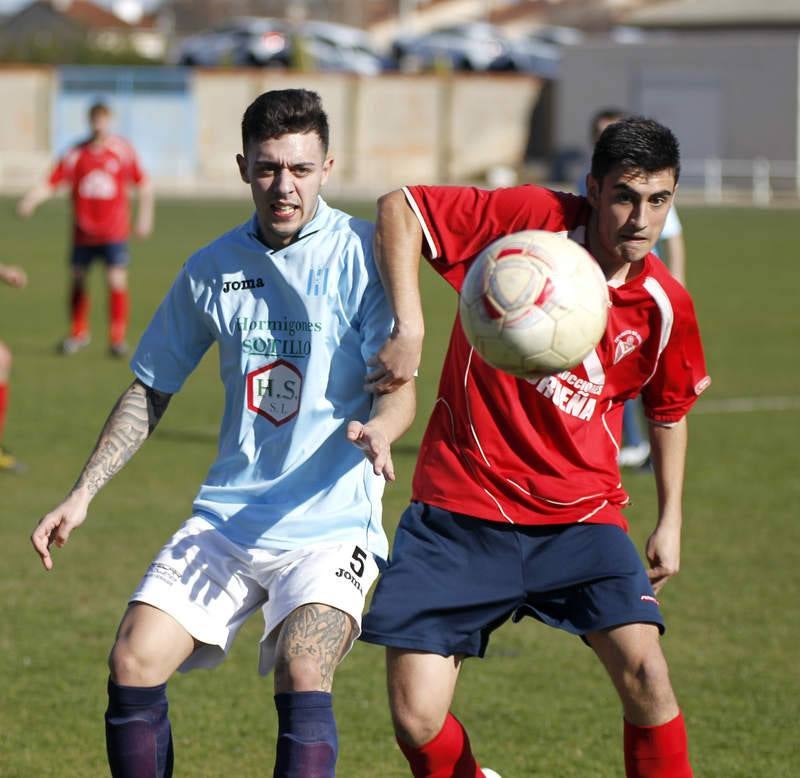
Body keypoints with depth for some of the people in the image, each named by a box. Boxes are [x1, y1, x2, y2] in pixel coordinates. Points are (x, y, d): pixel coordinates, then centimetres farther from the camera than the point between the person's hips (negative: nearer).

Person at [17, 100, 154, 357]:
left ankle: (118, 338, 1)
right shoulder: (75, 155, -3)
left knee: (117, 282, -10)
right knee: (77, 281, 9)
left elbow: (143, 184, 7)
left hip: (114, 232, -2)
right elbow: (51, 184, -7)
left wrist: (145, 216, 3)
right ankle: (78, 334, 28)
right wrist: (30, 201, -23)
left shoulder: (123, 150, -2)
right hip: (83, 232, 2)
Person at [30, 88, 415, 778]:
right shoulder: (214, 268, 7)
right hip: (226, 514, 4)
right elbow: (151, 391, 17)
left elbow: (399, 386, -11)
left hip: (331, 522, -4)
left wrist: (379, 429, -35)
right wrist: (83, 494, 9)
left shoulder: (360, 254, -6)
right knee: (134, 663, -10)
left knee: (301, 675, -27)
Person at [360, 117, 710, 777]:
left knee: (644, 673, -21)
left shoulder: (664, 306, -1)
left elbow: (668, 409, 18)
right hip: (460, 509, -2)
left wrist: (670, 520, 16)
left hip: (580, 513, 2)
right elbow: (399, 208, -10)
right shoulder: (533, 219, -11)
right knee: (416, 722, -6)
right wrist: (409, 327, -21)